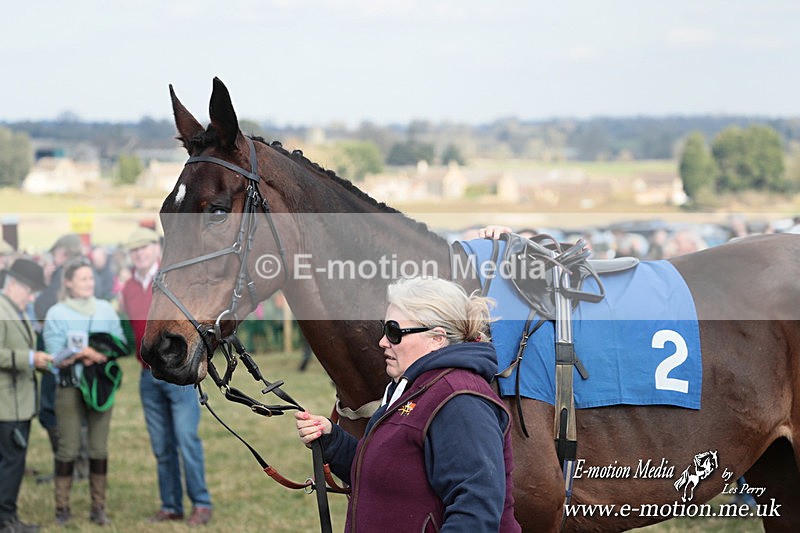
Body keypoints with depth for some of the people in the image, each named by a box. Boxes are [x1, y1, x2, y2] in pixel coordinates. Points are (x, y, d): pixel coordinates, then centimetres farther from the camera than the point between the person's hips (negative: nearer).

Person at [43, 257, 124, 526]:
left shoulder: (106, 309, 7)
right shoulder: (56, 314, -1)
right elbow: (57, 357, -6)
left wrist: (96, 355, -13)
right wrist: (87, 352, -12)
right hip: (69, 388, -3)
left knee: (99, 448, 3)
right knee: (68, 448, -3)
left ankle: (98, 507, 8)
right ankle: (62, 508, 3)